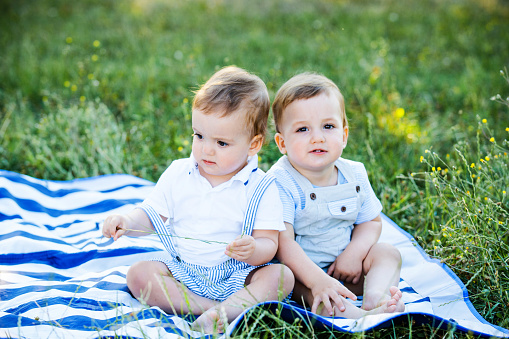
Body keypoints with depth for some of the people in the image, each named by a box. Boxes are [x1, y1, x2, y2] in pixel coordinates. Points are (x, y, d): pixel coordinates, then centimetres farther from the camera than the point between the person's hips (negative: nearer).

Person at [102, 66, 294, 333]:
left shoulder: (261, 188, -7)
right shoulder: (178, 174, 2)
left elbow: (268, 244, -10)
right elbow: (151, 215, 9)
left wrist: (252, 250, -34)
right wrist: (127, 223, -13)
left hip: (236, 275, -2)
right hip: (181, 273, 2)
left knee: (282, 276, -25)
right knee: (138, 274, -22)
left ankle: (225, 311, -42)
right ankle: (210, 309, -31)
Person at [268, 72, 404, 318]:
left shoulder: (354, 175, -3)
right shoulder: (280, 182, -21)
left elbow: (371, 221, 8)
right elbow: (282, 241, -29)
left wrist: (354, 254, -13)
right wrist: (317, 280, -41)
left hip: (344, 267, 5)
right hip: (301, 267, -5)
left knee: (387, 253, -9)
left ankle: (374, 297, -38)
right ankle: (355, 315, -56)